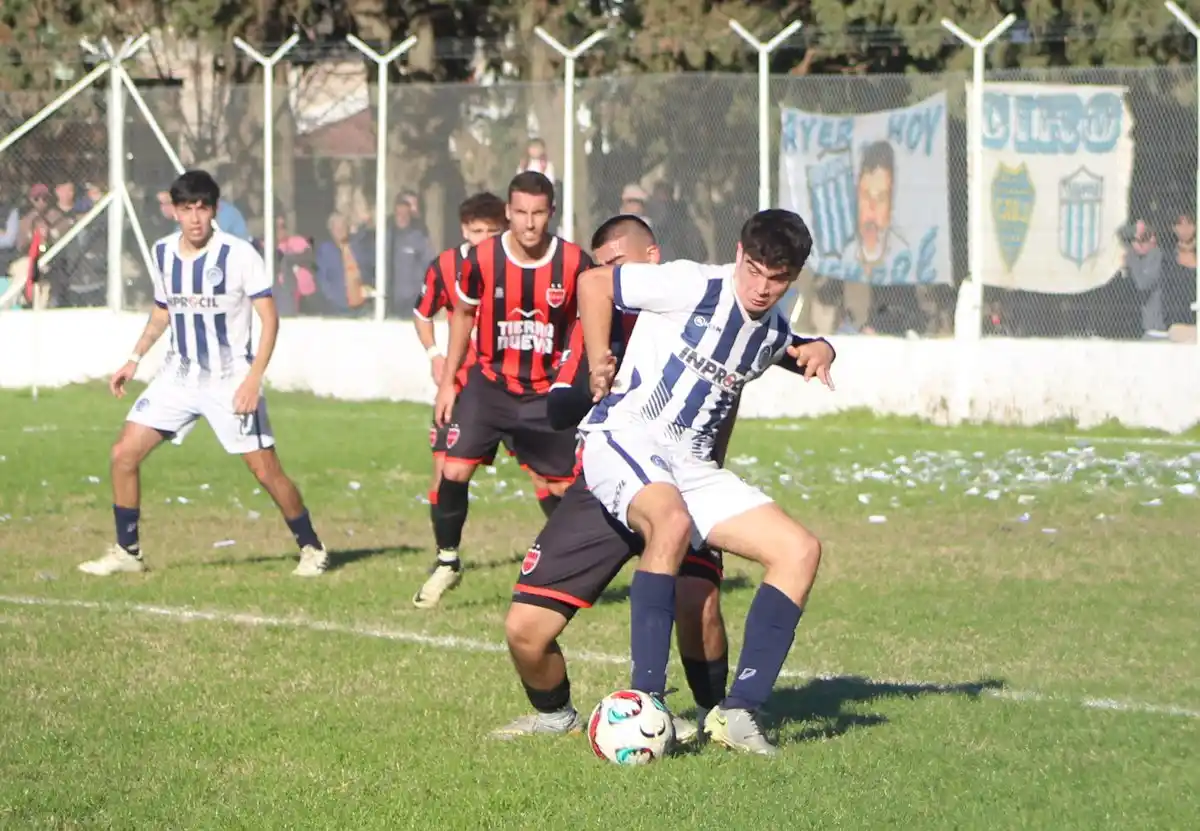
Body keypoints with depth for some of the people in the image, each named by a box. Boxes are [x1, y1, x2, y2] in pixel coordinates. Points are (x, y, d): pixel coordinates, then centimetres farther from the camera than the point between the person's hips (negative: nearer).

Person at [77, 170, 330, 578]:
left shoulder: (239, 254, -14)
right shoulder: (163, 252, 3)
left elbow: (269, 318, -13)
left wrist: (253, 379, -21)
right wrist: (134, 360, 14)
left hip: (231, 379, -5)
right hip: (178, 374, 5)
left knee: (266, 470, -6)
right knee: (123, 454, -3)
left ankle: (311, 549, 14)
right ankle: (127, 552, 10)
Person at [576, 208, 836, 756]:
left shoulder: (774, 330, 12)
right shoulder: (696, 287, -10)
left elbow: (797, 352, 37)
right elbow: (593, 283, -5)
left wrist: (818, 352, 13)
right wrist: (598, 366, -3)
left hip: (692, 467, 8)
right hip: (622, 438, -8)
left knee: (800, 550, -6)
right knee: (672, 521, -40)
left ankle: (738, 711, -8)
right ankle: (645, 700, -35)